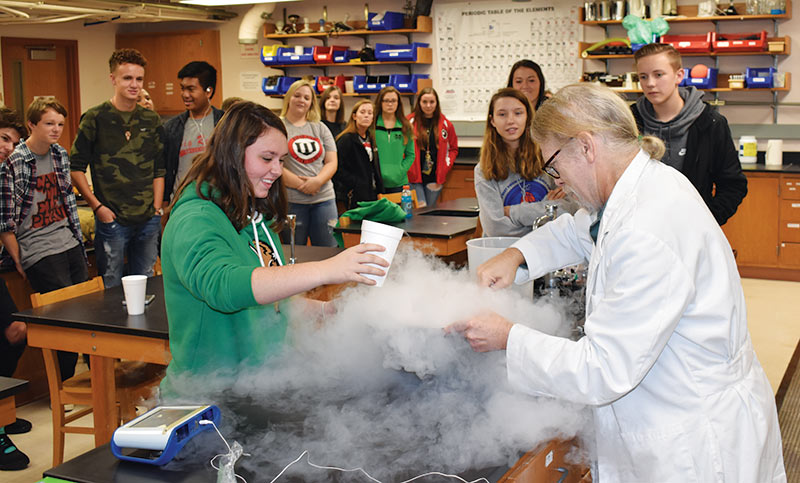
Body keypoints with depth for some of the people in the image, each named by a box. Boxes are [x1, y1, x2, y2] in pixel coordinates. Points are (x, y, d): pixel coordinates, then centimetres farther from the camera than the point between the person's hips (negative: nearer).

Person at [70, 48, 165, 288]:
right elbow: (76, 168, -2)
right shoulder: (95, 118, -4)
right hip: (111, 218, -4)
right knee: (112, 287, 5)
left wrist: (157, 208, 4)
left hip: (148, 221, 4)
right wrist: (97, 206, -9)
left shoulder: (151, 120, 8)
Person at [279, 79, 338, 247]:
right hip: (291, 201, -4)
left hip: (324, 198, 4)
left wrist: (317, 181, -11)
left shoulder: (320, 128, 14)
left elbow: (332, 162, 8)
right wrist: (301, 185, -13)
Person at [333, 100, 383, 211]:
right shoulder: (346, 139, -10)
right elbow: (337, 169, -17)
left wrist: (379, 190, 14)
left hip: (372, 196, 7)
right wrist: (354, 184, -18)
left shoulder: (371, 139, 15)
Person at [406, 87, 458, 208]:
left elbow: (453, 148, 16)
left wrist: (446, 166, 3)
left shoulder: (445, 124, 5)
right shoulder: (409, 122, -2)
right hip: (414, 177, -2)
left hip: (435, 178, 2)